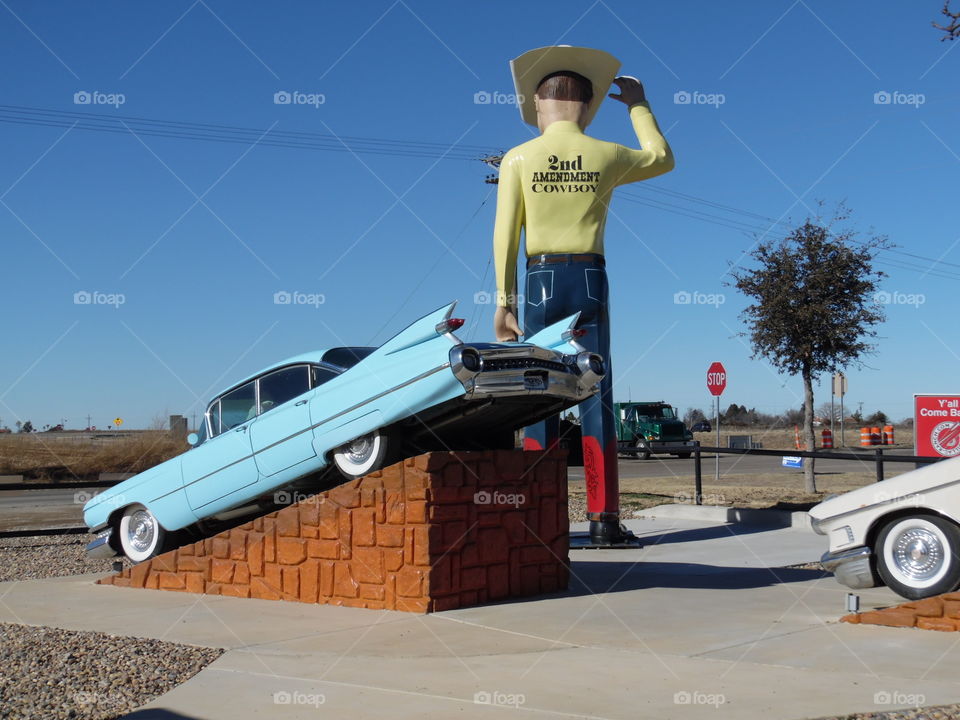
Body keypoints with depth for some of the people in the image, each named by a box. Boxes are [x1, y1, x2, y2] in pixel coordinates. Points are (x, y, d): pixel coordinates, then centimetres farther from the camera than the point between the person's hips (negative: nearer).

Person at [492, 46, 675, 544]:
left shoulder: (518, 159, 1)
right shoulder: (607, 157, 4)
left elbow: (505, 236, -3)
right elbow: (662, 158, 24)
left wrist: (503, 302, 1)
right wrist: (638, 105, 34)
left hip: (540, 282, 0)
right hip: (590, 281, 1)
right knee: (596, 398, 2)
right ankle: (603, 518, -1)